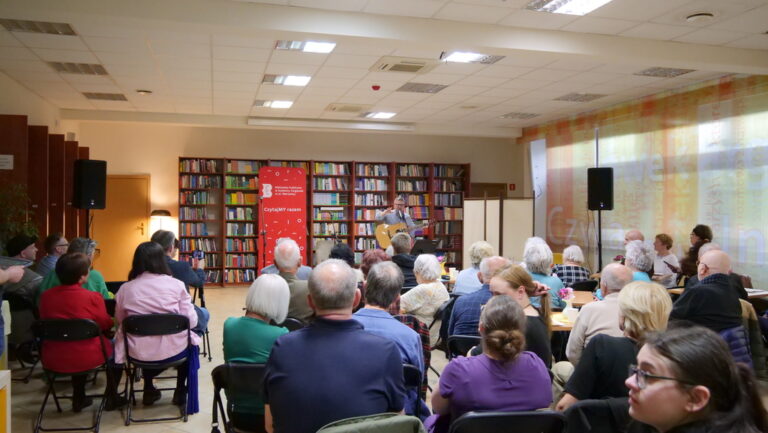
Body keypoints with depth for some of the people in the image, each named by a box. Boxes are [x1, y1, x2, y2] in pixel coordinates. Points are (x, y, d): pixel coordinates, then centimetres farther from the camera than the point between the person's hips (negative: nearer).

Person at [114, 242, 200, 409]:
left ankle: (149, 390, 39)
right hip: (173, 350, -2)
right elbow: (191, 321, -6)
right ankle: (180, 391, 35)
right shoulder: (176, 285, -9)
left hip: (139, 353, 2)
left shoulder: (125, 288, -4)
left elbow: (119, 320, 12)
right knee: (189, 342, 33)